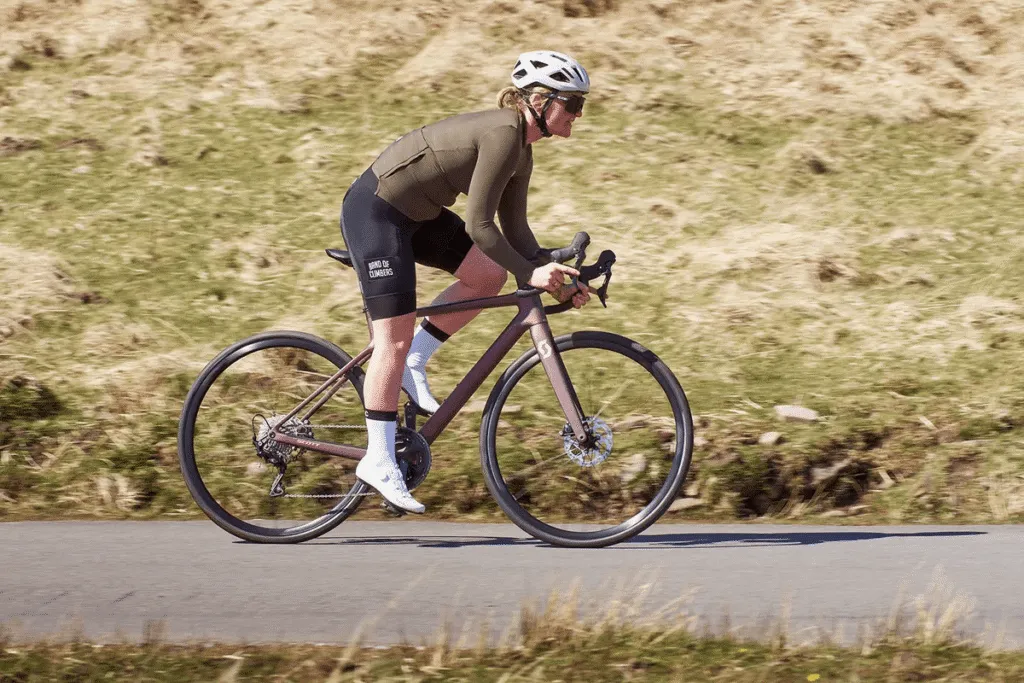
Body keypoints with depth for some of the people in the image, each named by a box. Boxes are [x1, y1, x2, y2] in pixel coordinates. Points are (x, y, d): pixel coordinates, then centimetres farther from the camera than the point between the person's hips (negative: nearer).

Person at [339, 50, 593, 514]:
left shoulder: (520, 149, 7)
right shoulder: (503, 133, -23)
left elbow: (514, 229, 11)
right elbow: (478, 225, -24)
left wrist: (554, 275, 0)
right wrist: (530, 273, -21)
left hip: (415, 213, 10)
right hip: (375, 211, -10)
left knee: (490, 274, 2)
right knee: (395, 338, -8)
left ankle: (413, 365, 11)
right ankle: (378, 462, -3)